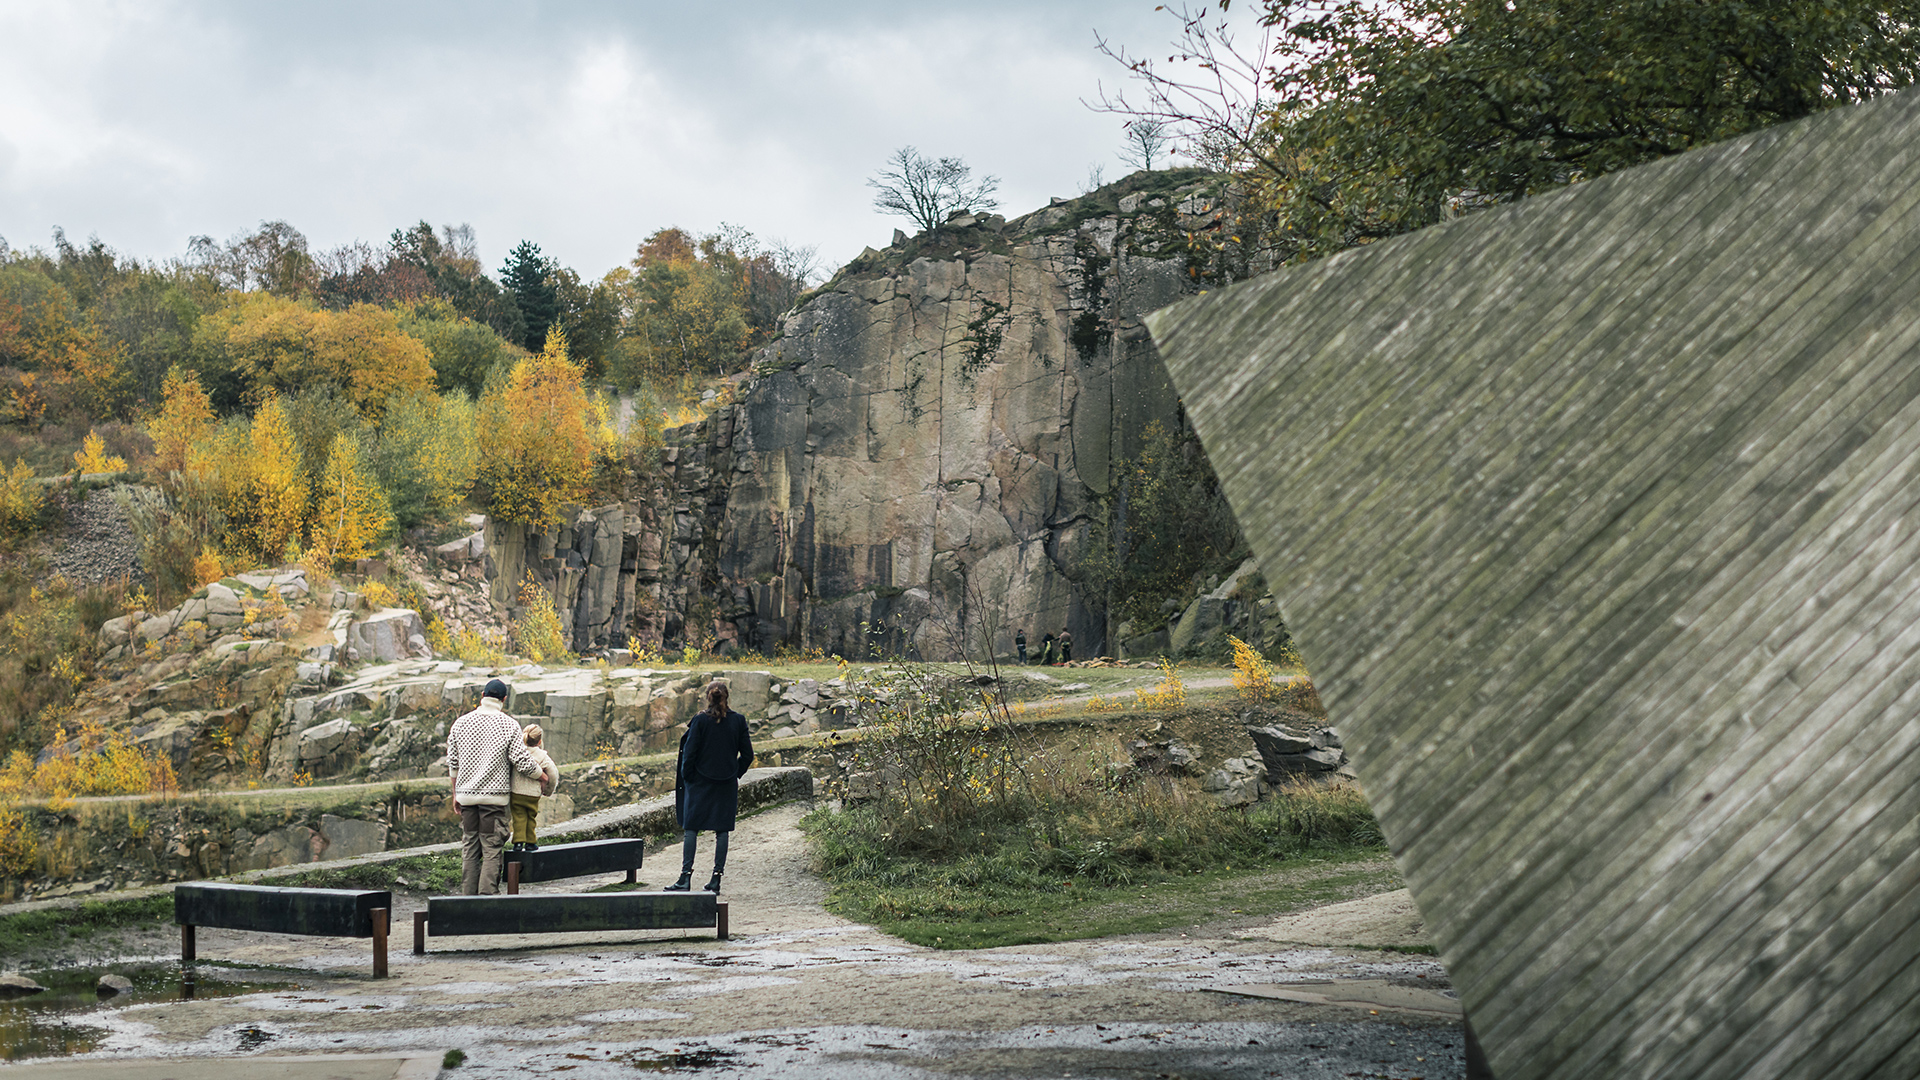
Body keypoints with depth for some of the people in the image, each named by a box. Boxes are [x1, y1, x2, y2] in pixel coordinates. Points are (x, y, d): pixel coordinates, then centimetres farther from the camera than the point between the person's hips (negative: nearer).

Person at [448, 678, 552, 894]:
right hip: (494, 796, -4)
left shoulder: (460, 724, 5)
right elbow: (523, 762, -8)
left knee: (469, 848, 10)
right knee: (491, 849, -1)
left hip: (466, 794, 4)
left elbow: (453, 763, 10)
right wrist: (543, 776, 10)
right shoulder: (509, 725, -7)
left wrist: (456, 794, 19)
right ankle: (486, 895, -8)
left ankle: (469, 897, 11)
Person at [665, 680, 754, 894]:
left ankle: (686, 876, -4)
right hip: (727, 785, 2)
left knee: (691, 828, 3)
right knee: (722, 830, 6)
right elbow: (747, 754, 3)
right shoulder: (738, 721, -1)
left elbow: (689, 753, -8)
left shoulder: (700, 721, -10)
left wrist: (686, 778, 4)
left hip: (700, 782, -2)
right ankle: (717, 878, 5)